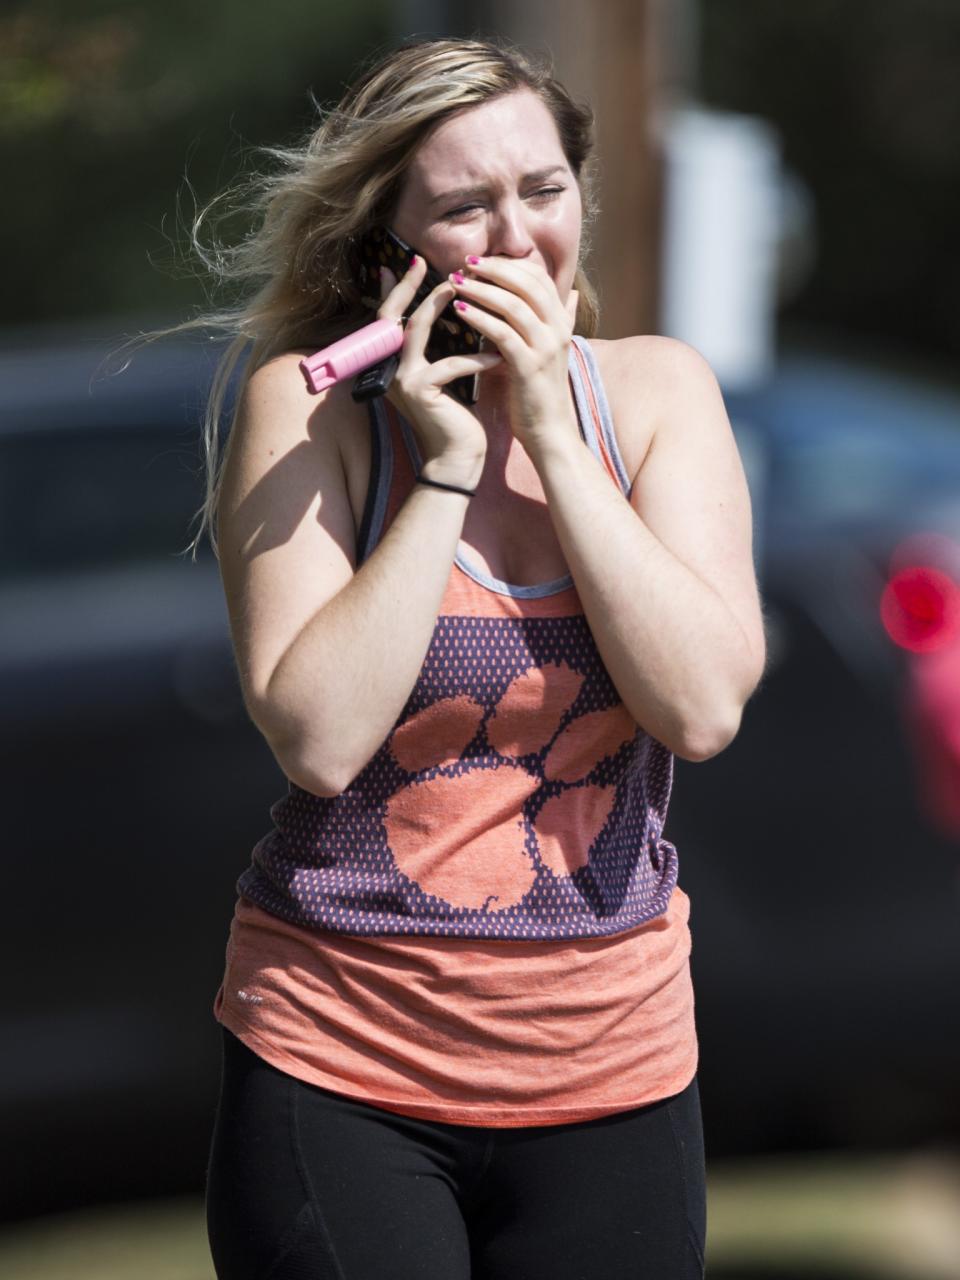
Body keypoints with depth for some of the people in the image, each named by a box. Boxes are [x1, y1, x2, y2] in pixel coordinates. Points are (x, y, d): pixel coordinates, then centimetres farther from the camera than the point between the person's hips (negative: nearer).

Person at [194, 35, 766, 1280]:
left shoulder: (655, 390, 3)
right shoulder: (308, 405, -5)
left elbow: (704, 707, -10)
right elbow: (317, 738, -15)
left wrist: (551, 433, -12)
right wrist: (447, 467, -16)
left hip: (614, 1071, 3)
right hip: (343, 1064, -2)